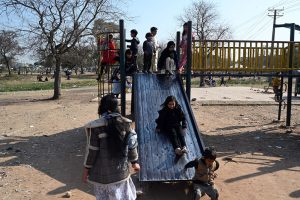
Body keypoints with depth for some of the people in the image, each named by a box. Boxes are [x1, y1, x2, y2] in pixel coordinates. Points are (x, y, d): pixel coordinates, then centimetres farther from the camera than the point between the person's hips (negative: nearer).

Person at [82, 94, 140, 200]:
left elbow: (92, 150, -13)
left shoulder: (96, 126, -16)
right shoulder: (124, 123, -4)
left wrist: (86, 169, 0)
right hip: (121, 169, 3)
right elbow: (132, 145, 2)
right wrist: (134, 162, 15)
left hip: (102, 172, -3)